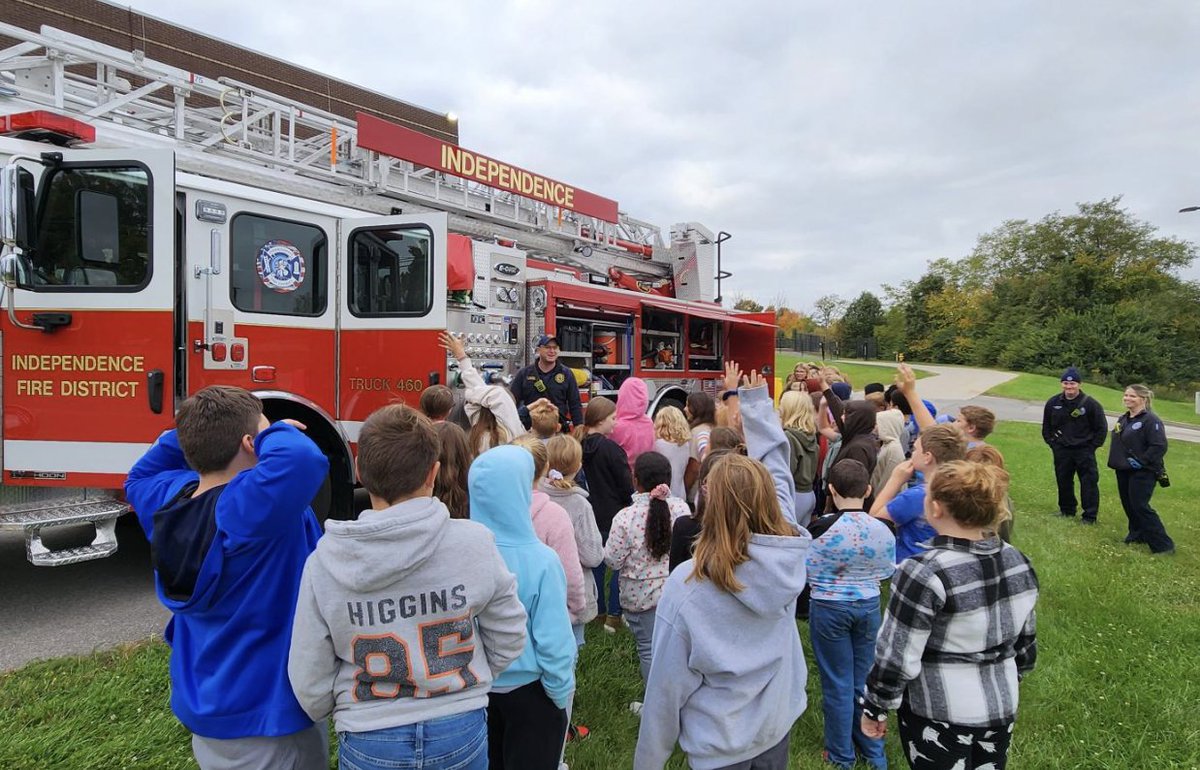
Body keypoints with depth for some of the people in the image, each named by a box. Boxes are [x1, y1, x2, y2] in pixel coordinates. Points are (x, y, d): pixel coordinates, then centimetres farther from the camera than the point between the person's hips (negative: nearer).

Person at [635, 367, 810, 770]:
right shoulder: (789, 555, -18)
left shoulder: (687, 585, -28)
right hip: (778, 725, 5)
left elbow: (668, 683, -19)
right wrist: (757, 402, 8)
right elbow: (778, 472, -3)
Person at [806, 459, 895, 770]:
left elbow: (806, 571, -12)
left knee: (838, 684, 11)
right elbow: (888, 572, 3)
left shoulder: (822, 529, -21)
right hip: (869, 606, 3)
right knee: (864, 679, 18)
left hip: (829, 608, -3)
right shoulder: (882, 530, -11)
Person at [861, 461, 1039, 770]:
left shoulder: (924, 573, -24)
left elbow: (897, 657, -19)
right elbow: (1025, 641, 9)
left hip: (939, 716, -6)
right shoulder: (1017, 562, -3)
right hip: (1002, 708, 6)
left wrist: (875, 707, -6)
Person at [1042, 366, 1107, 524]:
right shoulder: (1053, 403, 1)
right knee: (1063, 482, 12)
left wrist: (1092, 446, -5)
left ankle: (1089, 515, 5)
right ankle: (1066, 510, 27)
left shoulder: (1090, 404, -9)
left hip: (1084, 451, -3)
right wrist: (1052, 443, 7)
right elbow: (1046, 427, 14)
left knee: (1089, 483, -3)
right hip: (1061, 451, 4)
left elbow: (1102, 428, 0)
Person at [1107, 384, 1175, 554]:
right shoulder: (1123, 419, 12)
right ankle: (1137, 534, 31)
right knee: (1128, 505, 15)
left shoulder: (1150, 420, -15)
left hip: (1142, 472, -8)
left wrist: (1141, 461, -21)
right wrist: (1116, 460, 9)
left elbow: (1160, 446, -21)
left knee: (1140, 506, -9)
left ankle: (1164, 545, -2)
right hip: (1123, 471, 9)